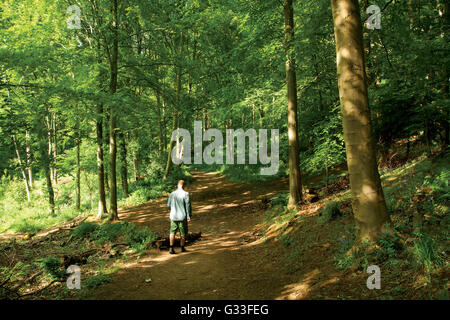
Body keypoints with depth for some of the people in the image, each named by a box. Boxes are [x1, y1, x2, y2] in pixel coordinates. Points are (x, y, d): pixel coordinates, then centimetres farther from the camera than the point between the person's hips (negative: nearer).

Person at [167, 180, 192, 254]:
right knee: (183, 233, 12)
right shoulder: (185, 194, -11)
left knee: (172, 232, 10)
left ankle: (171, 248, -1)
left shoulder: (172, 194, -1)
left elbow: (168, 205, 7)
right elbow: (188, 206, -11)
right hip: (182, 217, -2)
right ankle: (182, 248, 22)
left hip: (173, 216, 2)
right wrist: (189, 216, -6)